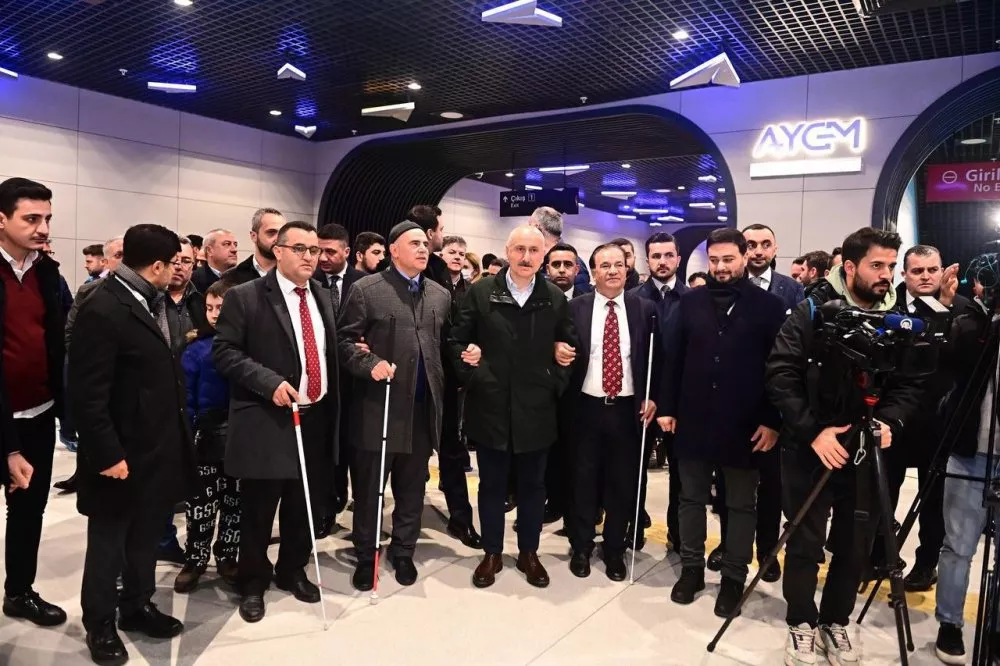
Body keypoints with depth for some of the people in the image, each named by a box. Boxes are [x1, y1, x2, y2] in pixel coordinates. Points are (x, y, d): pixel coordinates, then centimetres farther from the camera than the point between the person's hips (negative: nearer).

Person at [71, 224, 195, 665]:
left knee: (146, 535, 20)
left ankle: (137, 605, 37)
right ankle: (100, 624, 29)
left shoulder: (150, 301, 5)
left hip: (157, 447, 8)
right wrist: (108, 454, -20)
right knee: (109, 540, 11)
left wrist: (173, 435, 10)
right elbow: (88, 394, -21)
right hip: (123, 453, -8)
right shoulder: (103, 310, -21)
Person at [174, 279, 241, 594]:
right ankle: (195, 559, 24)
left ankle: (227, 557, 29)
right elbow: (186, 398, -1)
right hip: (206, 434, 0)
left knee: (235, 501, 12)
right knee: (201, 502, 7)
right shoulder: (196, 350, -3)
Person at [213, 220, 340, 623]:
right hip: (265, 421, -5)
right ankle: (253, 583, 28)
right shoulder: (245, 296, -7)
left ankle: (293, 571, 37)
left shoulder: (323, 299, 12)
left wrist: (330, 411, 8)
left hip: (316, 419, 6)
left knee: (305, 505, 16)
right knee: (258, 509, 7)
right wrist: (270, 382, -21)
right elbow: (224, 352, -11)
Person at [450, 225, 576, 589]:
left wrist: (557, 383, -2)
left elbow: (570, 346, 9)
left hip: (536, 409, 1)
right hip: (491, 406, -1)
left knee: (533, 485, 14)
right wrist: (471, 378, -9)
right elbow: (458, 340, 1)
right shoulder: (480, 292, -2)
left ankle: (528, 552, 31)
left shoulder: (555, 298, 2)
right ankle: (492, 553, 28)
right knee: (492, 484, 12)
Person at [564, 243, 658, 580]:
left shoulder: (645, 308, 1)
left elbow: (656, 357, 5)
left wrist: (653, 397, -3)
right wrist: (565, 399, -7)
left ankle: (615, 550, 29)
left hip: (628, 409, 1)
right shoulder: (575, 308, -2)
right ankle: (581, 548, 28)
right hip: (586, 407, 0)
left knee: (622, 483, 11)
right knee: (584, 480, 11)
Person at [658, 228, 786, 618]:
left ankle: (734, 576, 25)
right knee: (691, 497, 13)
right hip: (693, 419, 2)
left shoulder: (769, 306, -2)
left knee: (741, 504, 10)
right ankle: (691, 568, 28)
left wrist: (773, 421, -8)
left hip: (745, 424, -2)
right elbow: (672, 358, 5)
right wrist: (667, 407, 1)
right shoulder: (691, 302, 5)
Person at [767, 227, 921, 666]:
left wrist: (890, 421, -14)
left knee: (853, 546, 11)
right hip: (811, 447, -3)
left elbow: (910, 383, 5)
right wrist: (813, 431, -19)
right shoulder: (812, 312, -9)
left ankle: (835, 622, 30)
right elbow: (780, 375, -13)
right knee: (806, 544, 5)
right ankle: (801, 624, 24)